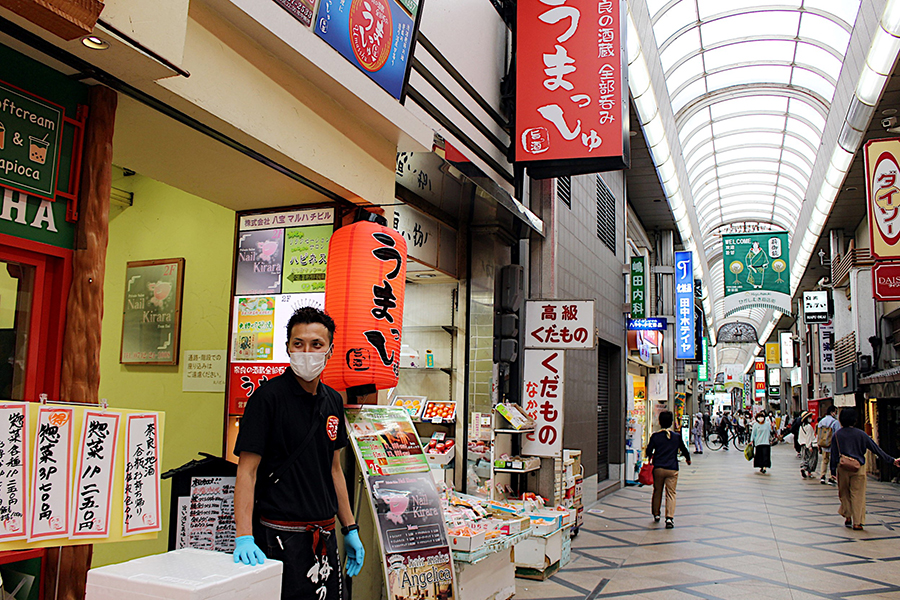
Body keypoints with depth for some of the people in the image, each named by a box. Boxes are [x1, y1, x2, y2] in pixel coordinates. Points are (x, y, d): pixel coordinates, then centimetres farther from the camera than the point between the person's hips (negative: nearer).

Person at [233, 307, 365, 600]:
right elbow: (247, 471, -14)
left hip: (325, 536, 6)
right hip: (281, 535, -6)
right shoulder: (268, 396, -11)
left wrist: (350, 530, 15)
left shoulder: (333, 401, 8)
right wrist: (244, 537, -24)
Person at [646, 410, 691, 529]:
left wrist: (650, 457, 24)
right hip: (672, 469, -1)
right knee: (671, 493, 0)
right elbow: (683, 450, 11)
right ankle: (669, 517, -13)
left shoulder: (655, 436, -3)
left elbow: (649, 450, 1)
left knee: (657, 492, 16)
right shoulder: (677, 436, -1)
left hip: (658, 468, 1)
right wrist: (688, 458, 32)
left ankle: (656, 514, 28)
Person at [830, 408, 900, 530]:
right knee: (858, 495, 3)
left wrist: (833, 470, 7)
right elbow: (875, 448, 3)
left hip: (842, 468, 1)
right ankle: (857, 522, 2)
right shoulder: (860, 434, -2)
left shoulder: (837, 435, -1)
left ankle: (847, 517, 13)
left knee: (844, 493, 16)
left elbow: (834, 454, 0)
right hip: (858, 468, -1)